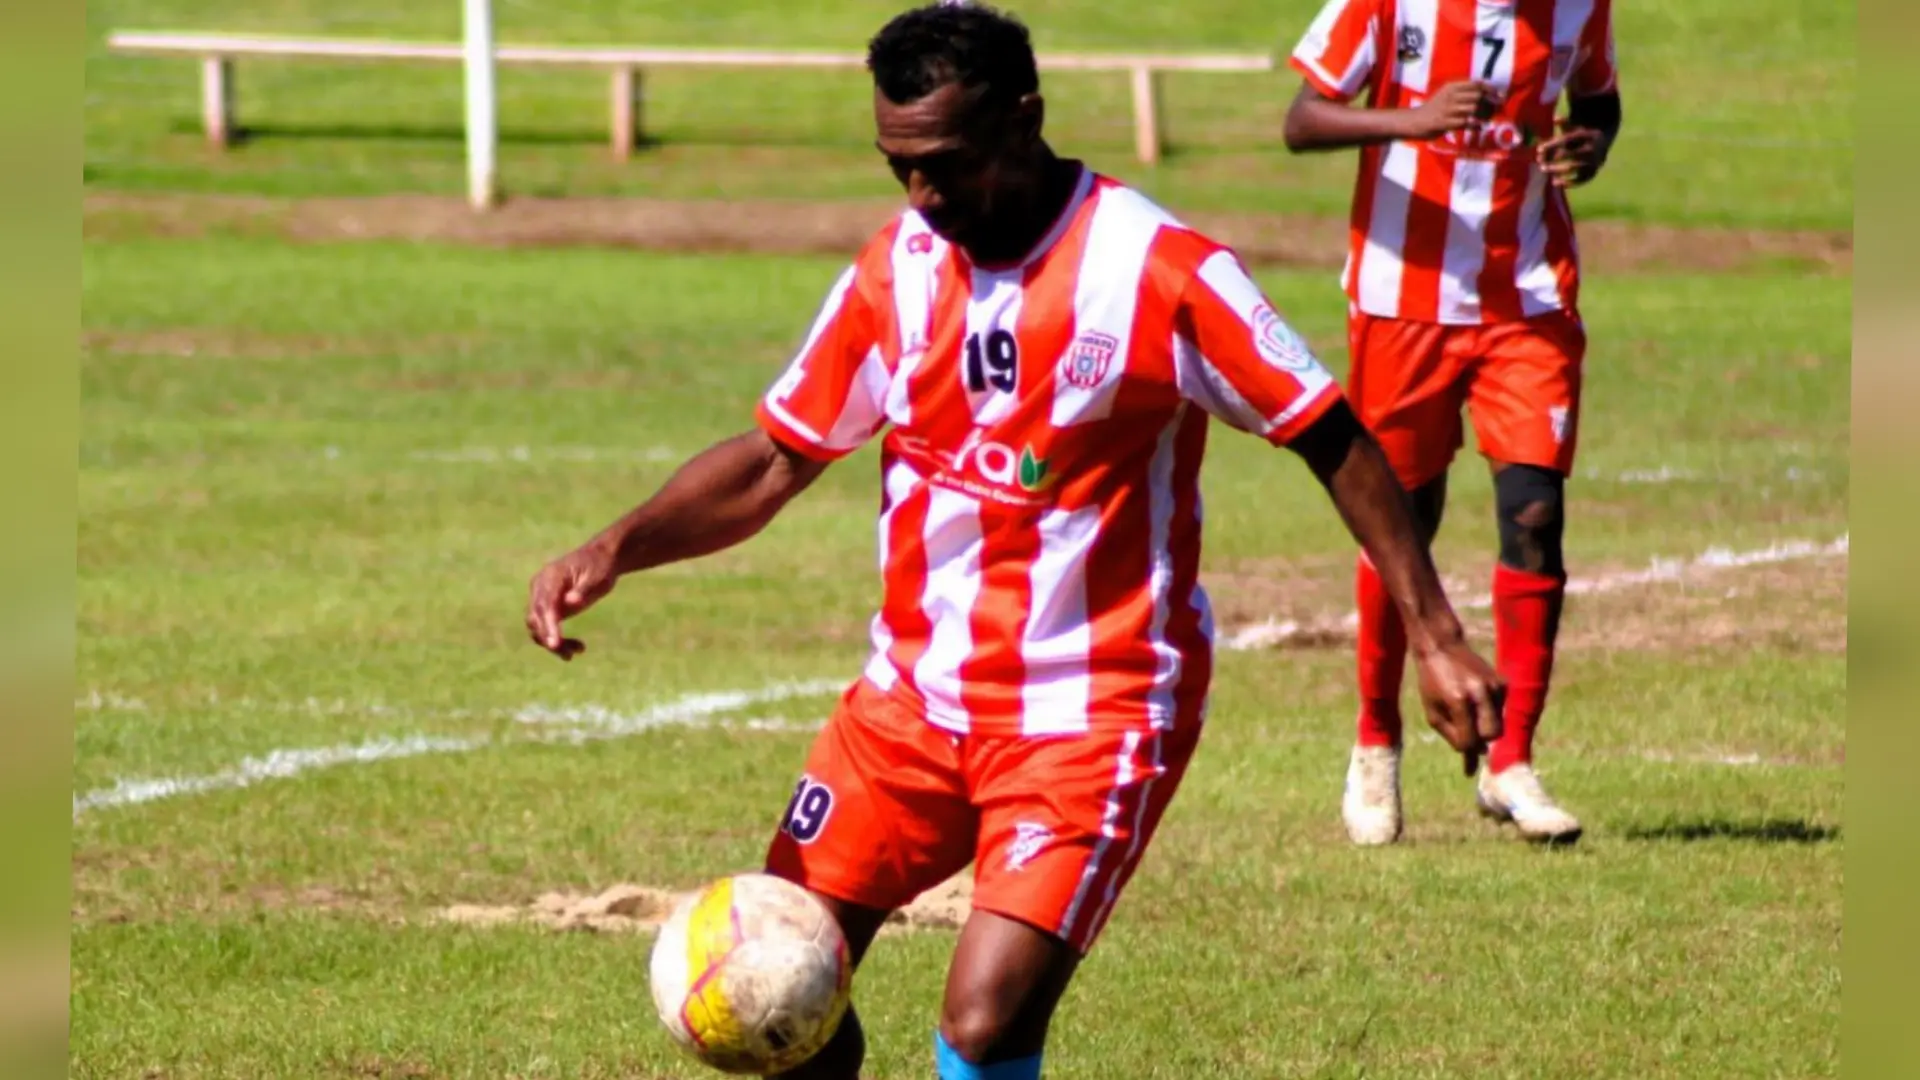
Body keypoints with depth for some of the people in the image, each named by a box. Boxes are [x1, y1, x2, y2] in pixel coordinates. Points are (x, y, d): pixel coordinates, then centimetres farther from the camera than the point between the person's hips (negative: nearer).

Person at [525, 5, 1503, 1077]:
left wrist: (1436, 637, -13)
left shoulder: (1159, 269, -16)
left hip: (1092, 713, -6)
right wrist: (616, 548, -8)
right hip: (916, 693, 6)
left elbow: (1336, 443, -9)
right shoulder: (899, 267, 1)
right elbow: (771, 462, 8)